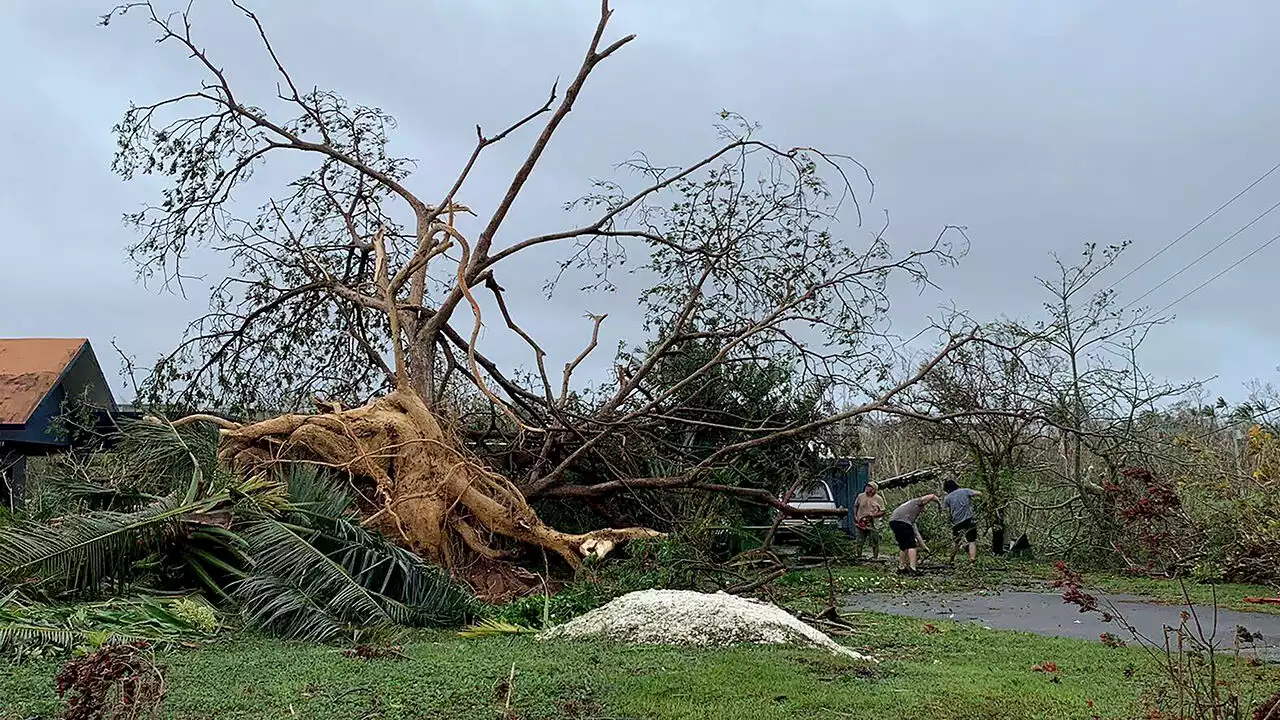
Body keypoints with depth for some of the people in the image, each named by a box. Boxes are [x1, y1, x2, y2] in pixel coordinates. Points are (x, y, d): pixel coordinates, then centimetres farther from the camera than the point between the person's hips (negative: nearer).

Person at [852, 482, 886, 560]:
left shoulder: (878, 499, -1)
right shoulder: (861, 496, 6)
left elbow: (882, 512, 0)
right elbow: (855, 507, 15)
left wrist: (874, 515, -15)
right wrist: (855, 516, 3)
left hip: (873, 524, -2)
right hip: (860, 522, 2)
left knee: (874, 542, 1)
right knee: (859, 542, 5)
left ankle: (875, 557, 10)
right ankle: (859, 557, 12)